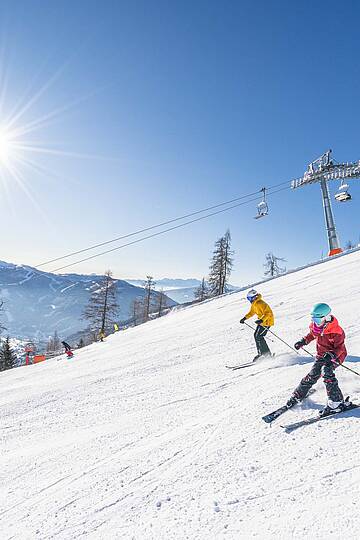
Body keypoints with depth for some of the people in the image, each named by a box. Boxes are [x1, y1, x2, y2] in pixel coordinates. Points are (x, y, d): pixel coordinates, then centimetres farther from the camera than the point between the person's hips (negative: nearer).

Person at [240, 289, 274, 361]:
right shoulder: (254, 304, 8)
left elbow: (268, 313, -29)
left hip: (267, 321, -10)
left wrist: (261, 320, -40)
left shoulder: (261, 303, -24)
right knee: (256, 335, 9)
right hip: (261, 321, 10)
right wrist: (244, 318, 13)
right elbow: (251, 312, 23)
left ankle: (266, 353, -5)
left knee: (258, 336, -13)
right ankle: (261, 353, 17)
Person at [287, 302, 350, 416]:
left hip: (335, 356, -6)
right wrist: (303, 341, 2)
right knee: (312, 376, 6)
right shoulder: (315, 325, -9)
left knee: (326, 372, -28)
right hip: (321, 355, 6)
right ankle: (298, 395, 21)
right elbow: (312, 334, 13)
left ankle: (337, 403, -19)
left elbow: (340, 348, -24)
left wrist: (331, 355, -41)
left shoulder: (336, 332, -29)